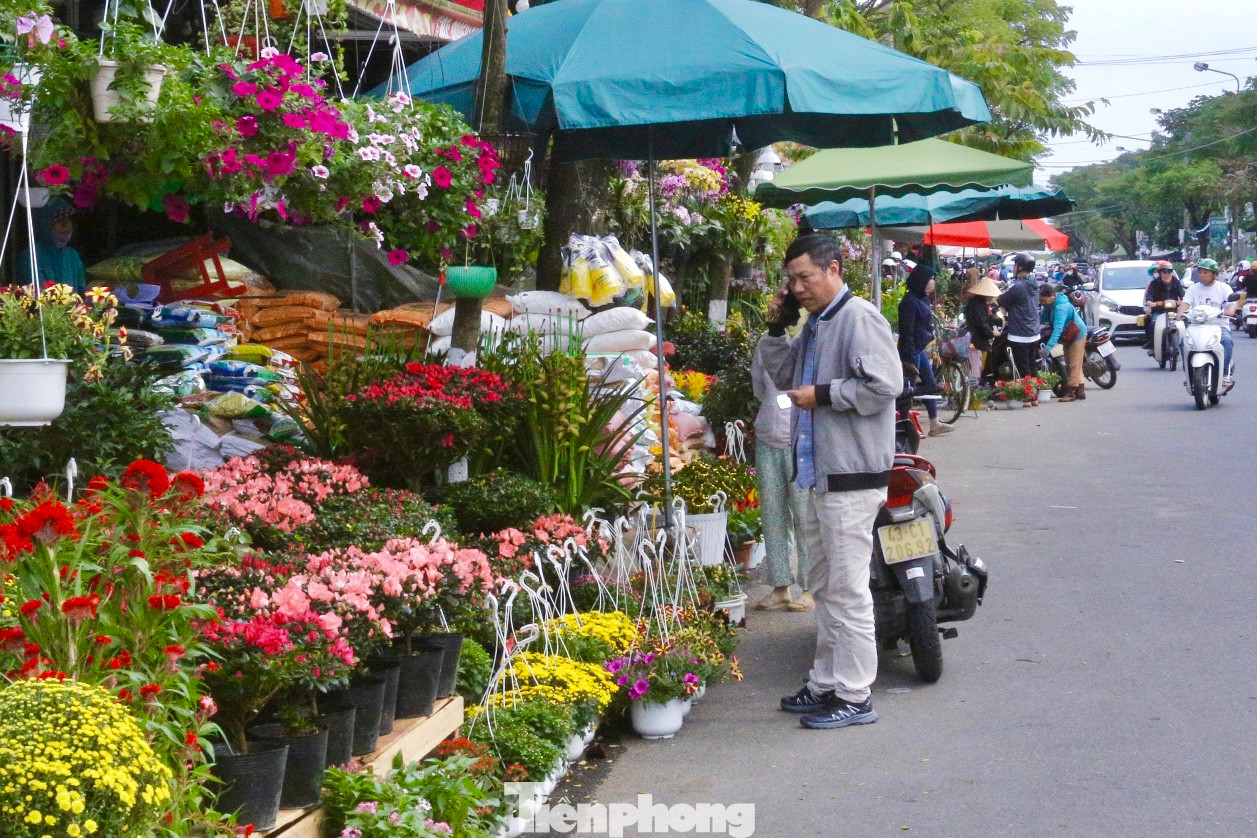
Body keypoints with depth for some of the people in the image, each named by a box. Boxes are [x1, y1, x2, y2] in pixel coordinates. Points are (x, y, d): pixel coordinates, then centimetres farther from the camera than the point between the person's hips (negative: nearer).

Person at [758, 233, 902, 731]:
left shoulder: (860, 319, -13)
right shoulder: (814, 324, 16)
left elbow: (884, 386, -23)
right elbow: (783, 377, 25)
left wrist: (822, 395, -16)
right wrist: (775, 328, 11)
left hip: (851, 476, -10)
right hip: (818, 474, 10)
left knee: (847, 589, -7)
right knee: (824, 587, 16)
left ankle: (854, 697, -1)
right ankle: (826, 684, 26)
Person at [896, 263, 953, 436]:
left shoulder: (923, 299, 11)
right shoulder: (910, 302, -19)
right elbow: (906, 332, -21)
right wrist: (910, 359, -21)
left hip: (921, 350, 10)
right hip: (912, 351, -10)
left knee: (930, 385, 13)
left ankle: (935, 423, 20)